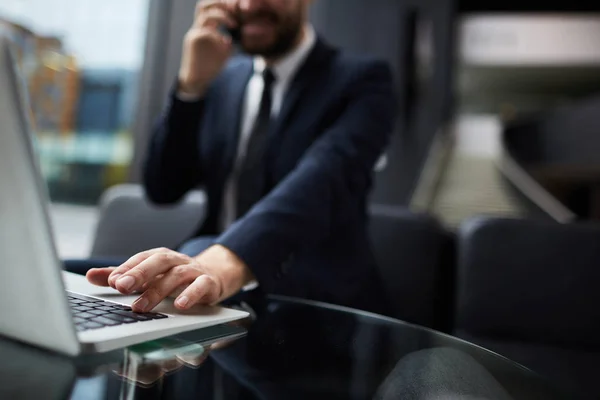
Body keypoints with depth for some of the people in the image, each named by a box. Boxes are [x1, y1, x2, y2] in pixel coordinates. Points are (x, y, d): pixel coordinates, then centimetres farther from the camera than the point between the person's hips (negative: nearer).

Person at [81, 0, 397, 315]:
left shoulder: (362, 80, -5)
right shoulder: (222, 78, 10)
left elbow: (322, 179, -27)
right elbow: (163, 190, 5)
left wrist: (229, 259, -45)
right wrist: (192, 82, -6)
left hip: (317, 300, -4)